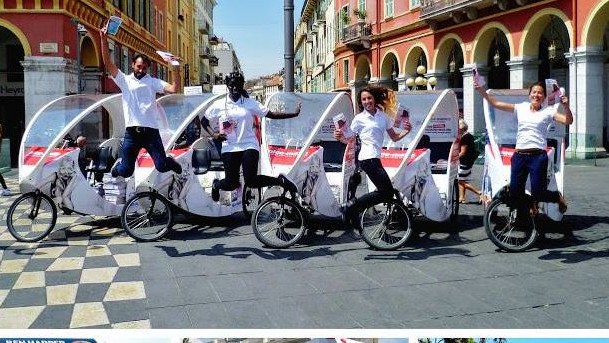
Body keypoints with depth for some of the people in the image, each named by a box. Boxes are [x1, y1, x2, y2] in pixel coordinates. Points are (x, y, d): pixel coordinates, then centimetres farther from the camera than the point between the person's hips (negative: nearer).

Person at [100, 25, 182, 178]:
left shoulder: (153, 82, 9)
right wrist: (104, 39, -9)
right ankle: (119, 165, 43)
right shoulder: (125, 80, 10)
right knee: (126, 171, 4)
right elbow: (108, 63, 0)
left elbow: (173, 88, -5)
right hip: (132, 132, 1)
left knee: (162, 166, -5)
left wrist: (176, 68, -13)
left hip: (151, 131, 0)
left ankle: (170, 162, 34)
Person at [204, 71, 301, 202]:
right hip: (229, 147, 1)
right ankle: (216, 185, 36)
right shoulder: (219, 105, 5)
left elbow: (272, 114, 1)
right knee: (231, 184, -2)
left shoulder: (250, 103, 4)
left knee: (251, 181, -17)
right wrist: (214, 134, 0)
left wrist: (294, 114, -7)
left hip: (249, 145, -1)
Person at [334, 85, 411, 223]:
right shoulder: (359, 118, -1)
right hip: (368, 158, -7)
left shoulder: (383, 116, 13)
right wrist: (339, 137, -16)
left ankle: (351, 206, 13)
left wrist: (405, 131, -3)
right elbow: (349, 139, 5)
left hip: (375, 158, 7)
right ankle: (351, 205, -11)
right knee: (387, 192, -12)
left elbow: (394, 137, 15)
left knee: (385, 191, 12)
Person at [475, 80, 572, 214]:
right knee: (514, 193, 2)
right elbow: (495, 103, 10)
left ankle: (558, 197, 28)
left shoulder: (548, 111, 5)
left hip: (538, 156, -3)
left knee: (538, 193, -4)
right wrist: (480, 90, 1)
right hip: (519, 156, 3)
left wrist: (566, 106, -21)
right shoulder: (521, 108, 12)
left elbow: (568, 121, -4)